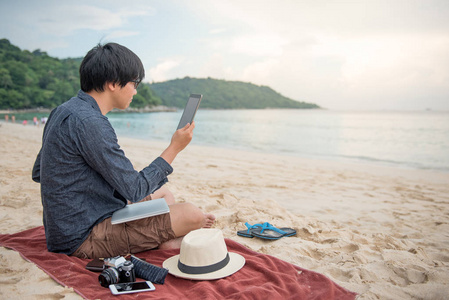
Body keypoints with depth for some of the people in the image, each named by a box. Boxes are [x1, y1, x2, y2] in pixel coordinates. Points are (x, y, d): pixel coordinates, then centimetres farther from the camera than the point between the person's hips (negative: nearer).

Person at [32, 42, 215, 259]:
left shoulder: (64, 111, 6)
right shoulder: (88, 122, -25)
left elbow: (38, 173, 16)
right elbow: (135, 190, -22)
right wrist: (174, 148, -12)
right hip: (84, 239, -10)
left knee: (162, 193, 20)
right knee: (189, 214, -14)